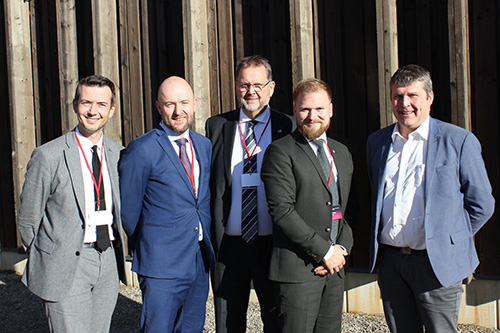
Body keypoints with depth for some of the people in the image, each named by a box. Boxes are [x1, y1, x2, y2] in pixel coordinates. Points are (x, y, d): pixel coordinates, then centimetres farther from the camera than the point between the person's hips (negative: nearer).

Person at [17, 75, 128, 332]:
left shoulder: (116, 153, 5)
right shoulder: (48, 156, -11)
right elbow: (28, 220, -2)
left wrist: (116, 248, 12)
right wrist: (47, 261, 6)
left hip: (108, 263, 5)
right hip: (65, 267, -5)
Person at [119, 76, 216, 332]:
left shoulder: (205, 145, 8)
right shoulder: (142, 150, -11)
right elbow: (128, 208, -4)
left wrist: (206, 246, 13)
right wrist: (144, 247, 8)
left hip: (200, 260, 6)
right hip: (162, 263, -6)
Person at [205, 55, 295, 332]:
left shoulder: (287, 127, 1)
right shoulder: (216, 126, 6)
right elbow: (207, 183, 7)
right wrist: (208, 240, -1)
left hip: (273, 244, -1)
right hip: (228, 245, 2)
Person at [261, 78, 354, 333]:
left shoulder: (342, 153, 15)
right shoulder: (280, 152, -6)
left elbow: (349, 208, 15)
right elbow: (282, 211, -14)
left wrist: (342, 248, -2)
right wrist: (325, 251, -13)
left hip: (335, 267, 6)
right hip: (298, 268, -6)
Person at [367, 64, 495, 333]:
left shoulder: (458, 141, -4)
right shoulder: (377, 141, 10)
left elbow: (482, 204, 1)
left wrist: (451, 242, 0)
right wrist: (379, 244, 11)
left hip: (437, 263, -4)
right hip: (389, 262, 4)